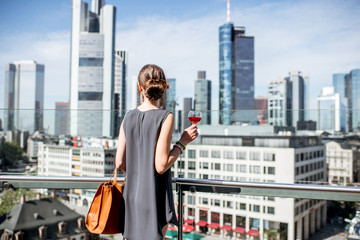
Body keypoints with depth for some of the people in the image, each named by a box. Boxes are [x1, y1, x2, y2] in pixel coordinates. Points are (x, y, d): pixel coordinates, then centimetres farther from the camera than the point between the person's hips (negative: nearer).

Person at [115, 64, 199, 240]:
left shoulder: (128, 117, 1)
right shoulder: (165, 117, -14)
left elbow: (120, 163, 2)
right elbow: (161, 166, -18)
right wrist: (183, 142, -8)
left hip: (131, 194, 5)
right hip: (154, 198, -5)